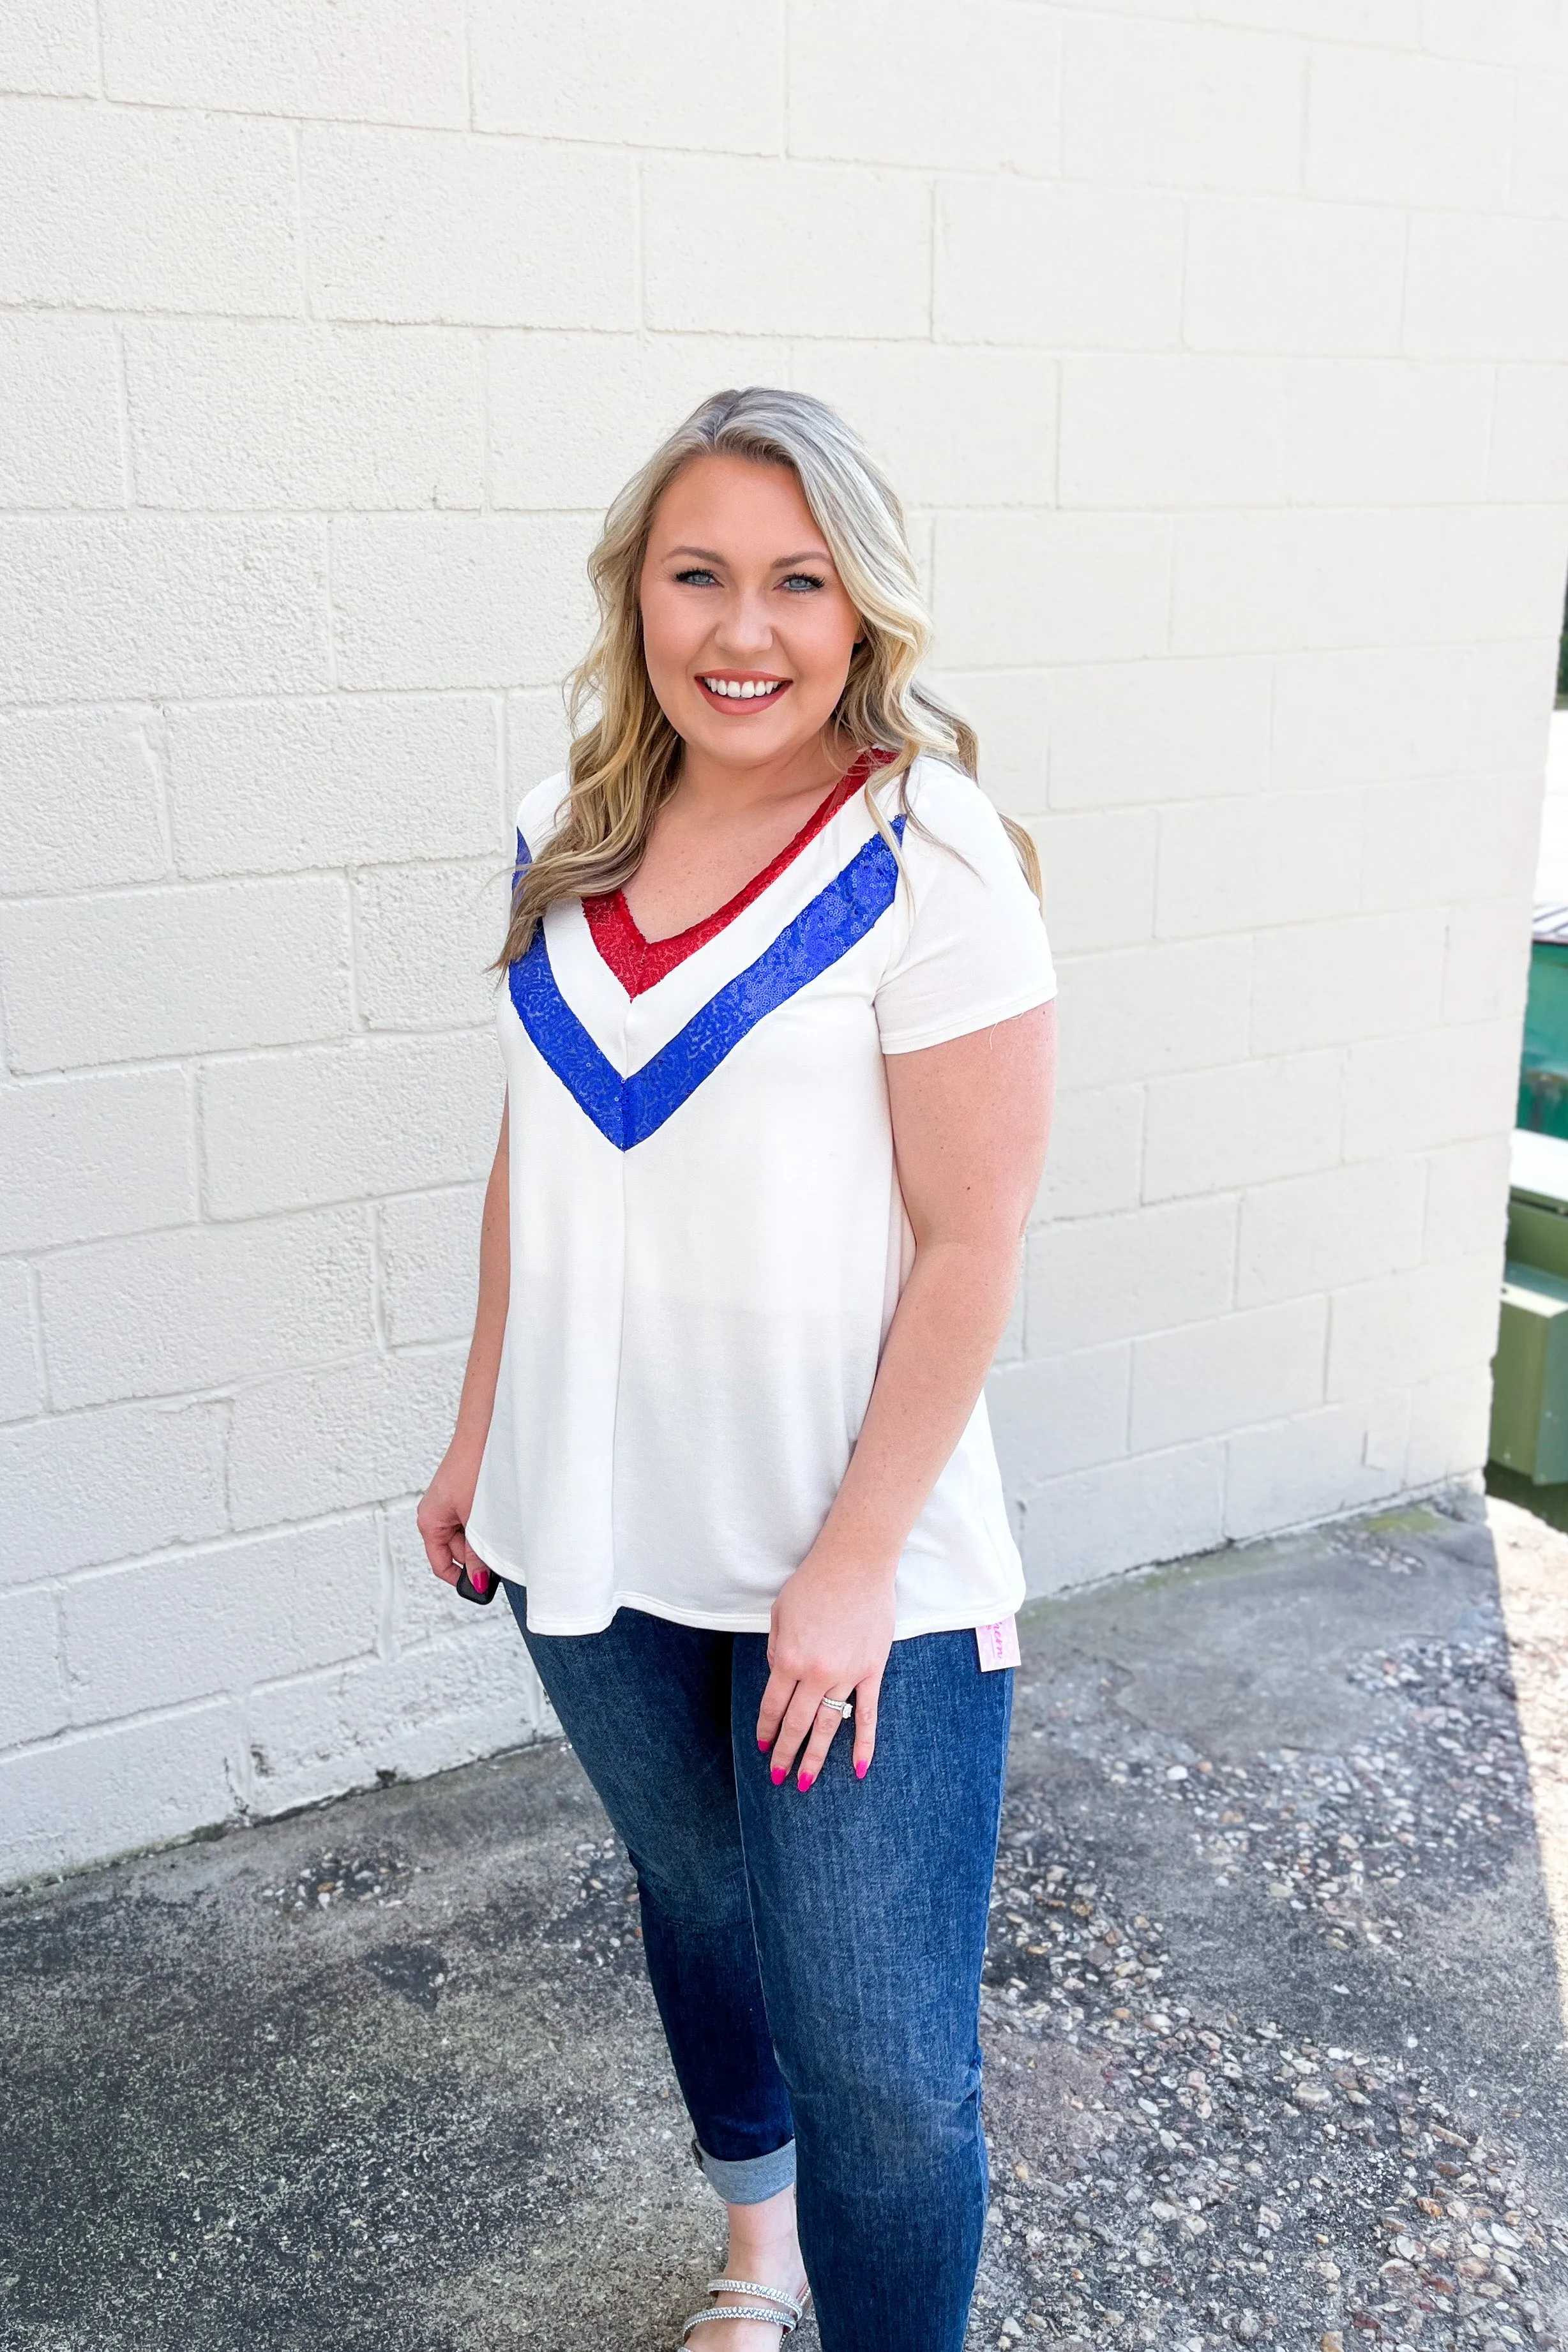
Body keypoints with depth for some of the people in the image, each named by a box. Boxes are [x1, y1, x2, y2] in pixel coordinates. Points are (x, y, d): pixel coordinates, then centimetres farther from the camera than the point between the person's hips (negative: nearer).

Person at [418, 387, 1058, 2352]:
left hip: (858, 1569, -5)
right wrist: (480, 1433, 12)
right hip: (601, 1529, 6)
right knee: (697, 1905, 25)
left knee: (880, 2059, 0)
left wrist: (859, 1558, -17)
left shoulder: (929, 863, -15)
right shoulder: (573, 843, 2)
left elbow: (973, 1237, -16)